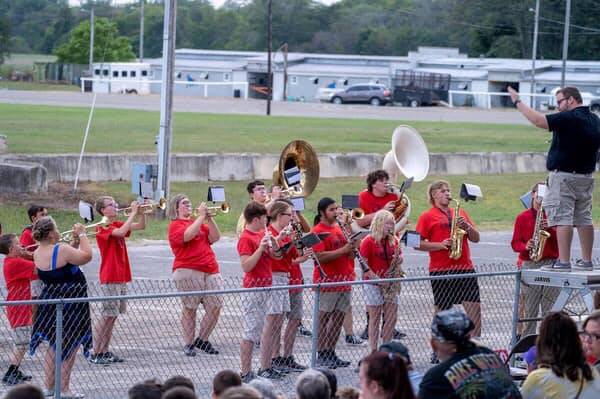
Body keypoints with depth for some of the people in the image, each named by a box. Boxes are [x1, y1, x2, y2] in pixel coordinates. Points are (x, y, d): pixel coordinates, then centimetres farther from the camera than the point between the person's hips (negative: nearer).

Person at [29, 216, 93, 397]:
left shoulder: (37, 254, 0)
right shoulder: (62, 250, -24)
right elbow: (86, 255, -15)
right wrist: (82, 235, -4)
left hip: (50, 300, 7)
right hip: (70, 304, -7)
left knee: (54, 347, 19)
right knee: (69, 348, 3)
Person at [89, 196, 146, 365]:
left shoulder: (117, 225, 15)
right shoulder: (102, 228, -10)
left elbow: (141, 226, 12)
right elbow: (121, 232, -27)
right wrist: (133, 212, -20)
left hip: (121, 277, 8)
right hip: (109, 278, -8)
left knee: (114, 314, 10)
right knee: (109, 314, -9)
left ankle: (104, 351, 16)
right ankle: (95, 353, -5)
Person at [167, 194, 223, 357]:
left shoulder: (198, 222, 23)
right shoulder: (176, 225, 3)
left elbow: (214, 237, 10)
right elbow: (188, 235, -18)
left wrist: (209, 218, 0)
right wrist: (201, 216, -11)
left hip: (210, 271, 6)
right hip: (188, 271, -6)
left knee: (216, 306, 0)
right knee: (189, 308, -3)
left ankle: (202, 340, 13)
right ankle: (188, 344, 4)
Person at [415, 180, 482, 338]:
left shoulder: (460, 212, 17)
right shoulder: (427, 217, 3)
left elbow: (476, 238, 16)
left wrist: (467, 226, -4)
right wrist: (441, 245, -15)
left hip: (465, 267, 4)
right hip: (440, 270, -4)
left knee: (475, 307, -4)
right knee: (442, 310, 2)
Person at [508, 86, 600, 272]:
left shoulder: (569, 118, -17)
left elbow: (539, 120, -23)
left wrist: (518, 102, -16)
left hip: (564, 176, -8)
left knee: (562, 219, -9)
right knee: (584, 219, 11)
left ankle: (564, 262, -13)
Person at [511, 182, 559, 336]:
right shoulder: (523, 217, 9)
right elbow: (515, 243, 5)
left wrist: (550, 228, -10)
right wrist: (526, 246, -15)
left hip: (552, 264, 1)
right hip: (529, 265, -1)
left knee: (550, 311, -2)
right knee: (529, 310, -4)